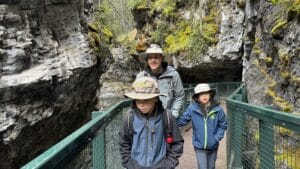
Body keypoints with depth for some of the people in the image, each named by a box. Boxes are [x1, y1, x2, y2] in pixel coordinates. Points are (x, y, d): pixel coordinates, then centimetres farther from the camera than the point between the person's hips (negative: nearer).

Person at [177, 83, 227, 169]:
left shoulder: (217, 109, -12)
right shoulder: (192, 108, -15)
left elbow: (223, 125, -1)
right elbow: (182, 120, -9)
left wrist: (217, 138, -10)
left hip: (213, 146, 2)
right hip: (199, 146, -2)